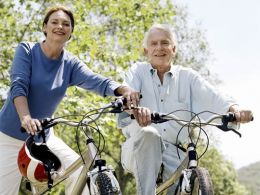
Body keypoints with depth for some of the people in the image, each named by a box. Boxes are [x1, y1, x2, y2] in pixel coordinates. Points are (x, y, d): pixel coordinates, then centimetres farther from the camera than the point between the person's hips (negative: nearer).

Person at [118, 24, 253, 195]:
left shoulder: (188, 76, 10)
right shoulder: (138, 71, 7)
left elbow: (212, 96, -8)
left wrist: (234, 109, -31)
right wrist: (136, 109, -40)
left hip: (173, 154, 2)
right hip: (140, 150, -2)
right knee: (149, 134, -34)